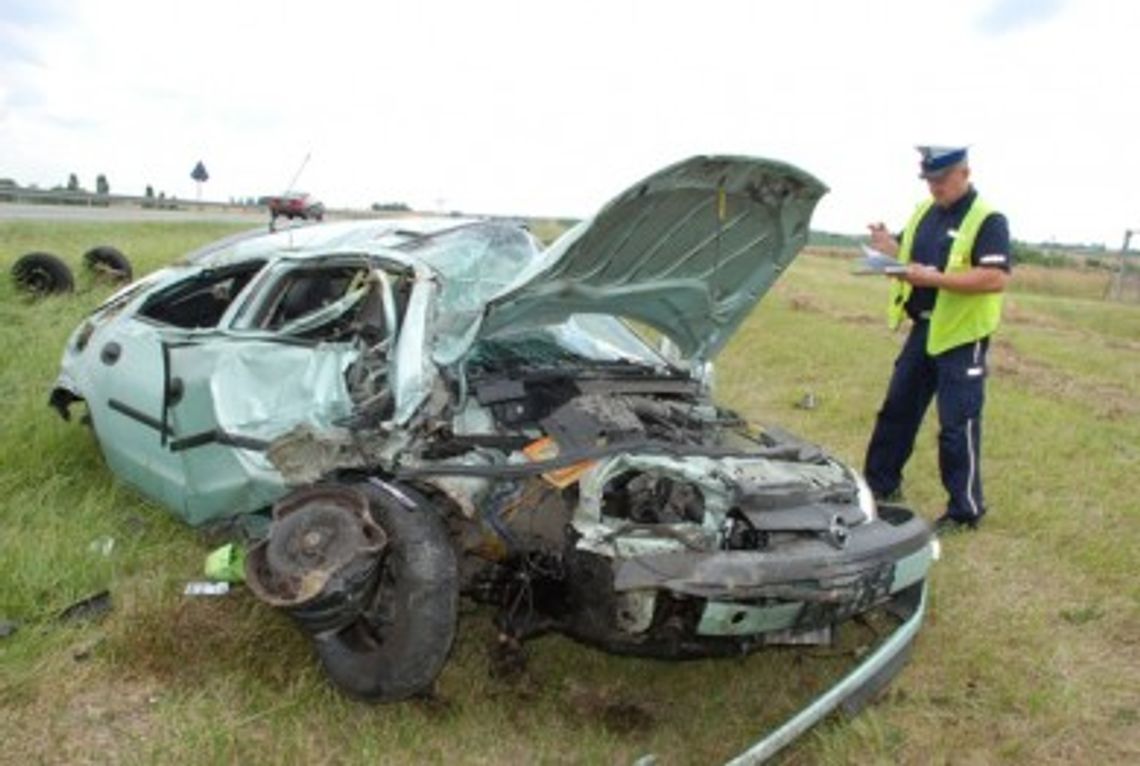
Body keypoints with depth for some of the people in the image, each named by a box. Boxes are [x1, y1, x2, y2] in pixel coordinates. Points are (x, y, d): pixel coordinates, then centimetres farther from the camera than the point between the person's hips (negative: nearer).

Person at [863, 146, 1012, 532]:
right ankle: (881, 484, 30)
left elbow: (997, 279, -23)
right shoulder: (924, 212, 10)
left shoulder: (988, 221, -13)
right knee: (897, 410, 15)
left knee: (958, 425, -1)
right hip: (922, 330, 8)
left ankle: (966, 511, 11)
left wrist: (936, 278, -28)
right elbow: (910, 258, 17)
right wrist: (890, 249, -6)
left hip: (962, 337, -7)